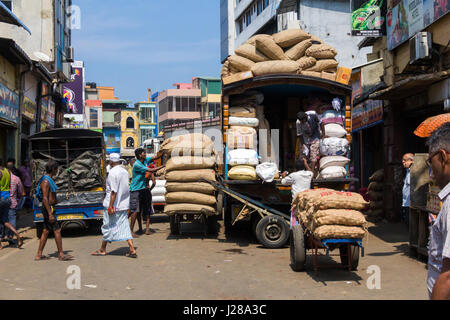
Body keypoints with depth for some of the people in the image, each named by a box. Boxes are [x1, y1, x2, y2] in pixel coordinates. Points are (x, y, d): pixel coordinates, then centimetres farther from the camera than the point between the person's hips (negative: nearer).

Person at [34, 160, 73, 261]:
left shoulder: (50, 180, 16)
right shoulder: (46, 181, -17)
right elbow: (45, 199, -22)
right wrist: (50, 214, -25)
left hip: (50, 207, 10)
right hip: (48, 208, -10)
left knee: (46, 231, 11)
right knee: (57, 230, -7)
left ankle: (39, 255, 14)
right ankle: (61, 255, -3)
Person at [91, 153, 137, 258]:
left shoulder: (113, 173, -15)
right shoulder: (125, 172, 9)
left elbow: (114, 191, -20)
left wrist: (110, 206, -18)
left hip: (114, 205, -7)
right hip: (124, 205, 7)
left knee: (107, 226, 7)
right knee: (124, 227, 6)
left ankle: (102, 249, 20)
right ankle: (132, 250, -3)